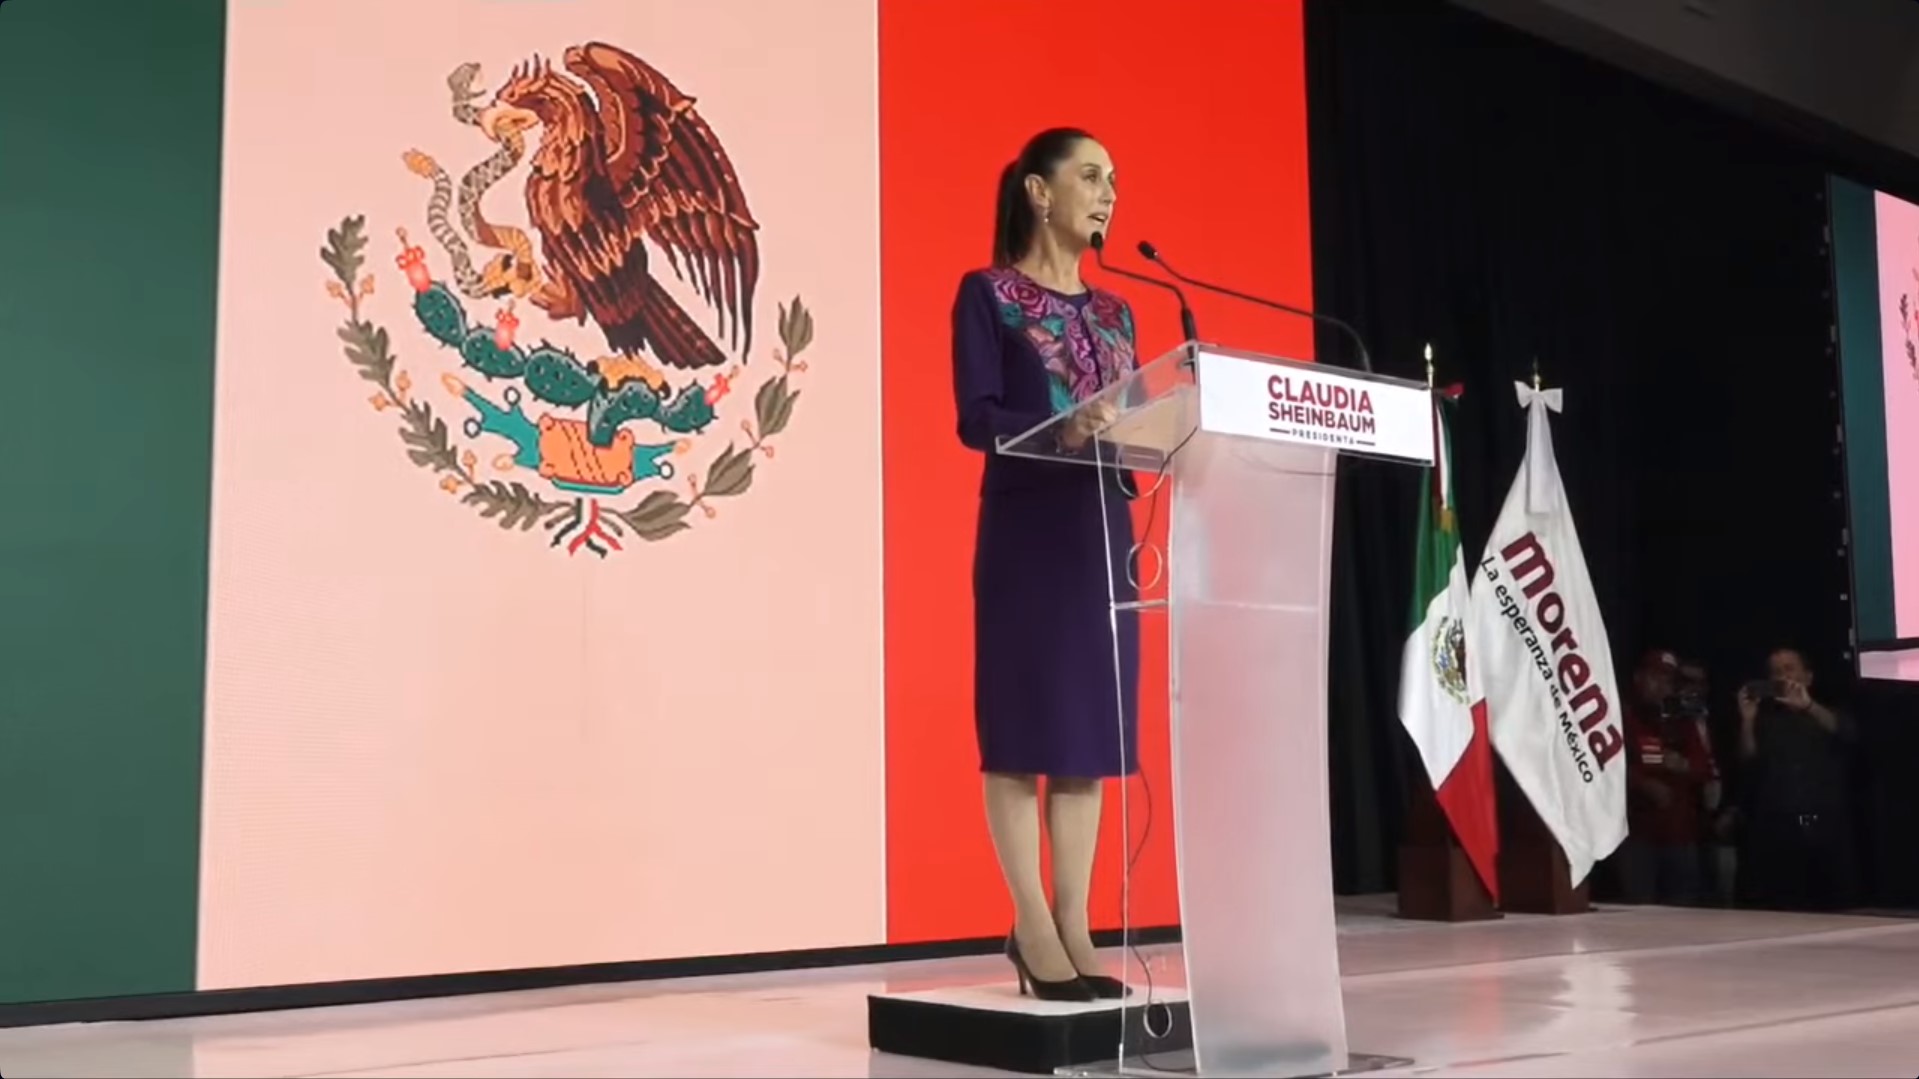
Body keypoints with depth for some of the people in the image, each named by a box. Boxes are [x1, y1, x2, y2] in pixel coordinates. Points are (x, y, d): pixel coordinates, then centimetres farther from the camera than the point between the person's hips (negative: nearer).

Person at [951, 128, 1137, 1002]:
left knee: (1092, 728, 4)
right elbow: (975, 418, -11)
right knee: (1023, 724, -4)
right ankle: (1034, 927, 2)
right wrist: (1065, 428, -28)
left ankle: (1073, 924, 9)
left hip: (1104, 528, 6)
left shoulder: (1114, 313, 18)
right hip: (1024, 529, -6)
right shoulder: (988, 294, 0)